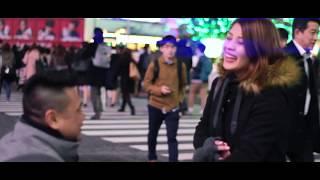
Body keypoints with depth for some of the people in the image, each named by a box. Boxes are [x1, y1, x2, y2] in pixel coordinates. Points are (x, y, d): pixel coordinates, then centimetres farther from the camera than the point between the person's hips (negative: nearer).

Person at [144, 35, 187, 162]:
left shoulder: (181, 65, -4)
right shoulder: (154, 64, -9)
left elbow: (183, 85, 10)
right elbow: (146, 84, -6)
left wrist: (179, 99, 1)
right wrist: (159, 90, -20)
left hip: (172, 108, -1)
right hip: (155, 106, 1)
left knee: (172, 138, -7)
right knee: (152, 134, 18)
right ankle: (152, 158, 40)